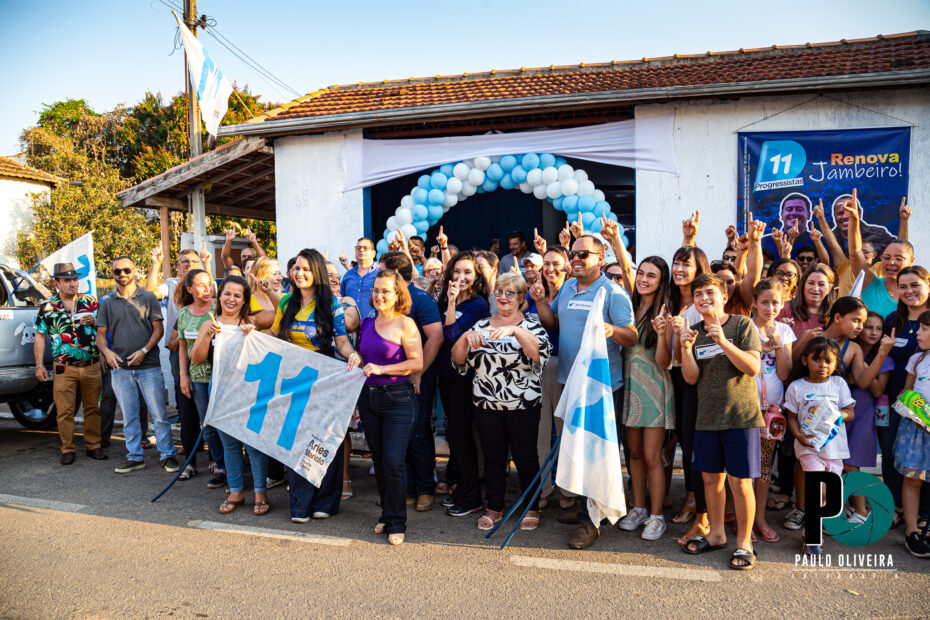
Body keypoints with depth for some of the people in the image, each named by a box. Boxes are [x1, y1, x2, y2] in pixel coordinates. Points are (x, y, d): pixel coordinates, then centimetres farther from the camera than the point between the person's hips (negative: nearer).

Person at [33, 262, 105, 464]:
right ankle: (67, 449, 12)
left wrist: (94, 322, -10)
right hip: (64, 368, -1)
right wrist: (39, 365, 2)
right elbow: (40, 337, 8)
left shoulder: (90, 302, 7)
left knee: (92, 408, 7)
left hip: (91, 366, 1)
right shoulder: (46, 307, 5)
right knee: (64, 411, 1)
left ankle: (93, 446, 18)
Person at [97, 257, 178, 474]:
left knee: (159, 414, -2)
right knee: (129, 416, 9)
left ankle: (167, 455, 8)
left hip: (149, 366, -3)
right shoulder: (108, 303, 11)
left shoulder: (148, 298, 4)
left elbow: (158, 329, 0)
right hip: (120, 368, 3)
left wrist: (144, 350, -14)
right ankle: (135, 456, 20)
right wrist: (106, 351, -10)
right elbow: (100, 333, 11)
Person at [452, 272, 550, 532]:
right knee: (493, 456, 12)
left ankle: (532, 509, 24)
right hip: (486, 404, 3)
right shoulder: (481, 325, 9)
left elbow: (540, 352, -21)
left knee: (525, 456, 7)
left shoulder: (530, 326, 0)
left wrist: (514, 330, -33)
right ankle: (494, 507, 28)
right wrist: (467, 337, -16)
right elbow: (458, 360, 3)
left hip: (523, 405, -3)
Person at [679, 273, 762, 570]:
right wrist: (686, 349, -15)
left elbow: (753, 368, -14)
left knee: (739, 481, -1)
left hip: (741, 416, -4)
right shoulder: (695, 331, 7)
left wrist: (723, 342, -24)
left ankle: (744, 544, 14)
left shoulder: (742, 325, -5)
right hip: (707, 418, 5)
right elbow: (691, 378, 1)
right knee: (711, 478, 13)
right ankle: (716, 534, 30)